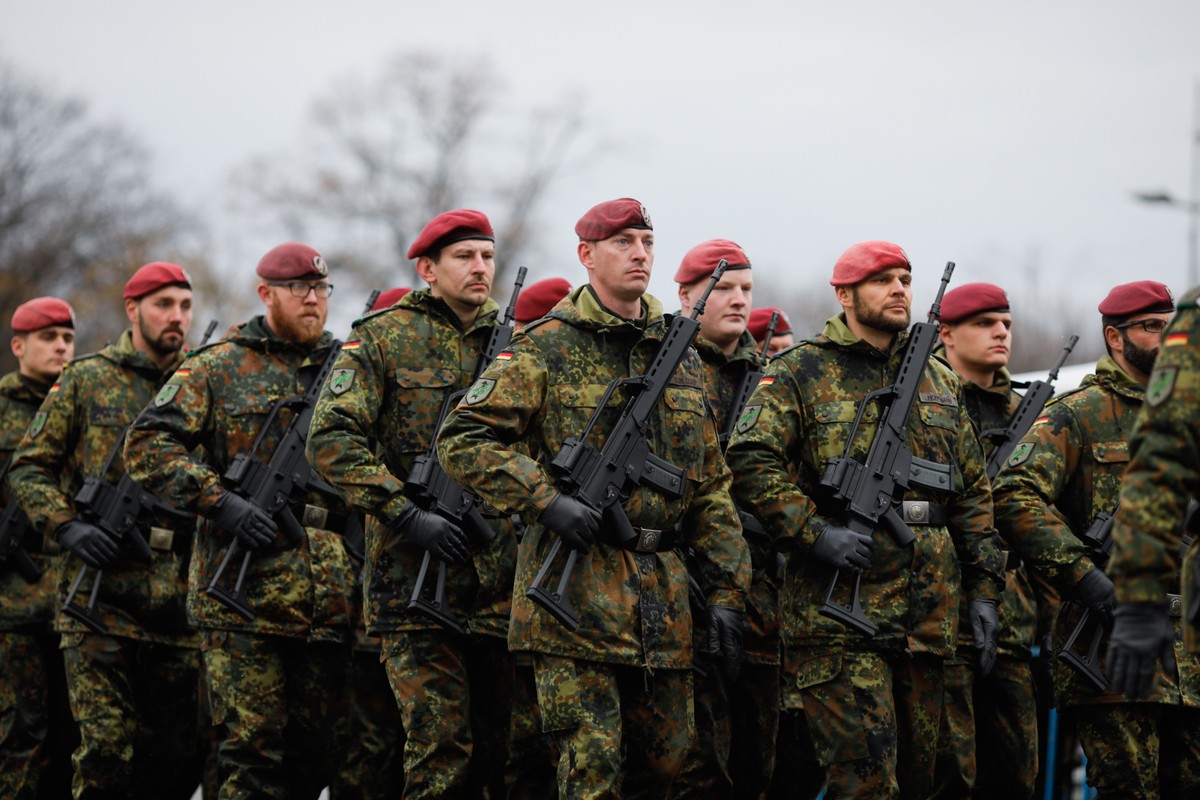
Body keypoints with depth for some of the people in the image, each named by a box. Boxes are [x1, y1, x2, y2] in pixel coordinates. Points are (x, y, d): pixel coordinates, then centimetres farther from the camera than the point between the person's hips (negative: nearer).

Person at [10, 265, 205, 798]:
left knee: (182, 754, 4)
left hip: (180, 601, 4)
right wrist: (67, 527, -10)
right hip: (100, 598, -4)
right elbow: (29, 467, 5)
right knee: (105, 753, -10)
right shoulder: (86, 380, 5)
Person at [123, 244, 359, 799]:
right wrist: (220, 502, -14)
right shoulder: (218, 367, 4)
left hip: (330, 600, 4)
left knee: (321, 752, 6)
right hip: (245, 594, -4)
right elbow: (148, 446, -3)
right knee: (252, 751, -6)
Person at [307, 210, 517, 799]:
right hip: (414, 576, -4)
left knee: (500, 745, 7)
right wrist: (405, 514, -18)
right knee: (441, 749, -8)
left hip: (501, 580, 4)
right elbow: (332, 440, -10)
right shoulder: (383, 339, -1)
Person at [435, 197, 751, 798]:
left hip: (663, 603, 6)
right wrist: (546, 501, -18)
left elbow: (711, 488, 18)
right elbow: (463, 439, -7)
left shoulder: (681, 359, 16)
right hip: (576, 595, -6)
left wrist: (726, 591, 11)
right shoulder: (547, 348, -1)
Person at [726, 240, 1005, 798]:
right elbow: (750, 460, -11)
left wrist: (983, 586, 12)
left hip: (930, 612, 6)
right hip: (839, 605, -6)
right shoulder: (801, 372, 0)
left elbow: (973, 493, 20)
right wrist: (816, 534, -17)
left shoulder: (939, 381, 18)